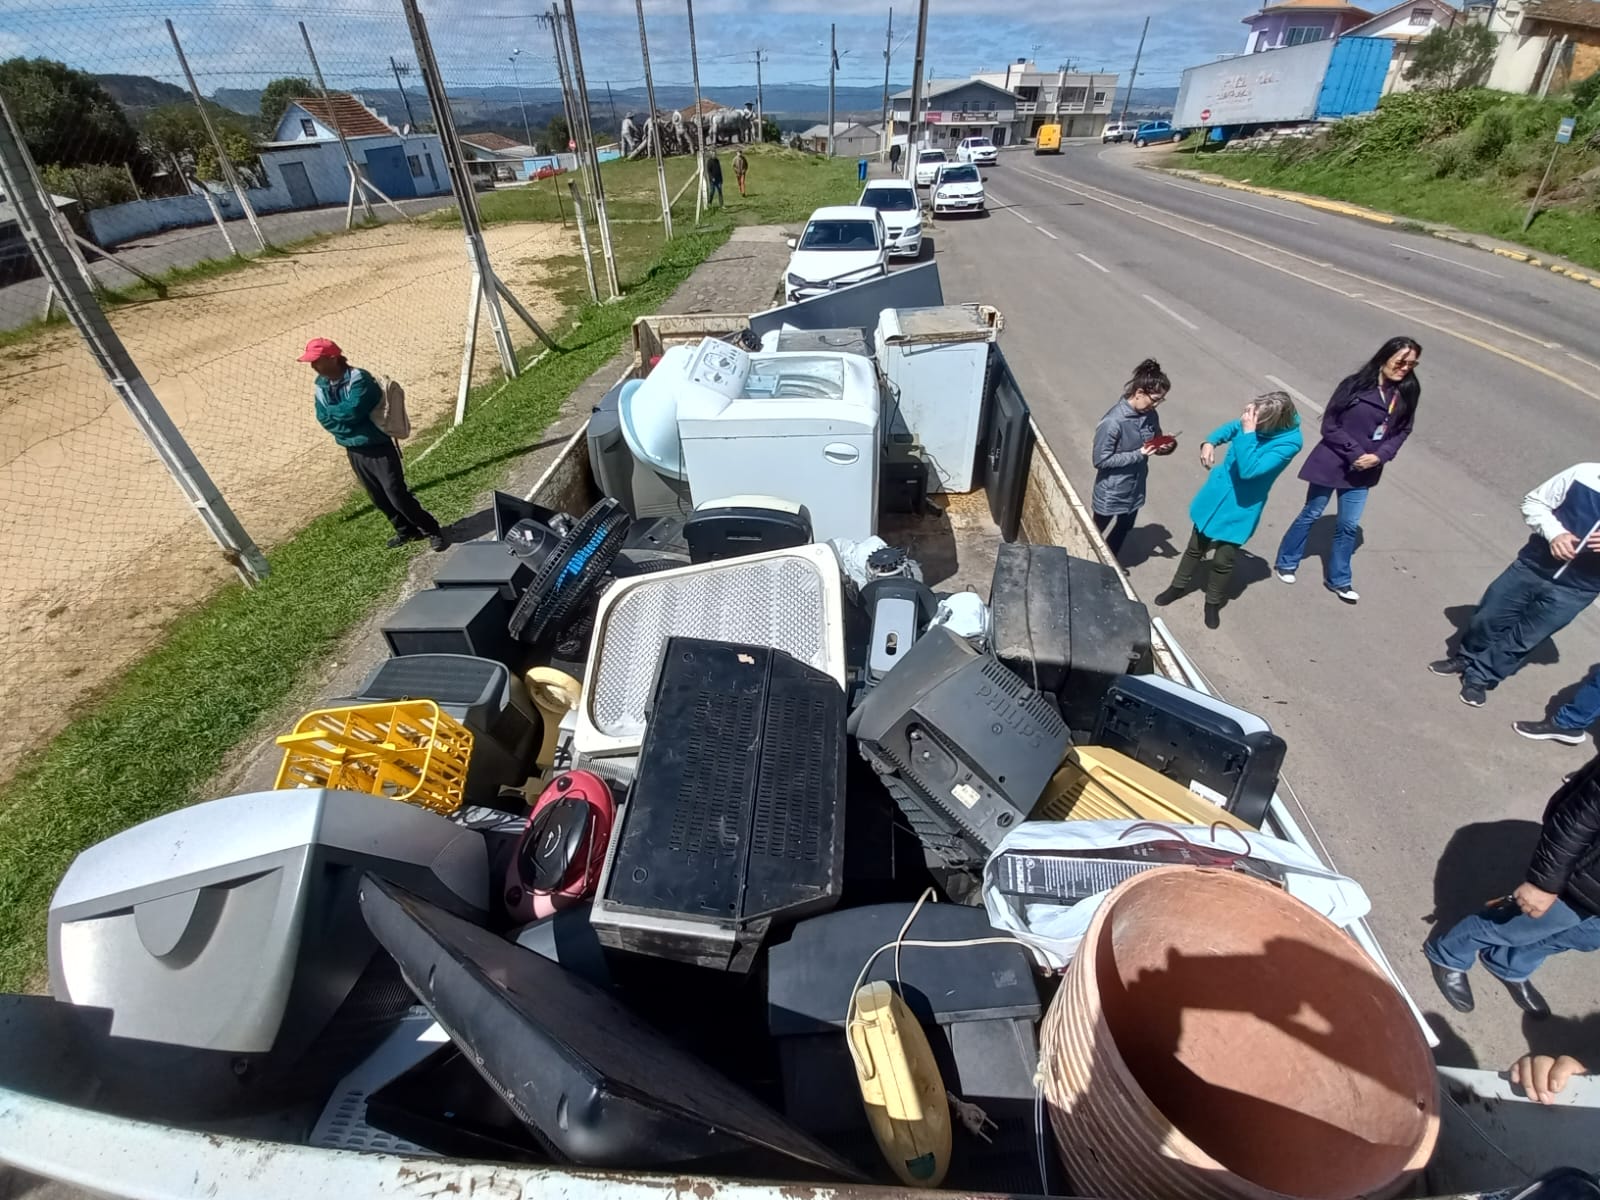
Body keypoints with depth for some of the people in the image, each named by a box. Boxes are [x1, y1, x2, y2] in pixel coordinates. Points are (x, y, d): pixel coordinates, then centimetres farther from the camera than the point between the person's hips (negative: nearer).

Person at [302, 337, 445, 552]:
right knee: (379, 498, 14)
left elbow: (354, 411, -28)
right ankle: (407, 531, 30)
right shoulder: (321, 385, 5)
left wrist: (332, 411, -12)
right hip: (353, 450, 8)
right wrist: (343, 413, -14)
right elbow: (323, 418, -1)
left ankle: (432, 531, 6)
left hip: (378, 448, -8)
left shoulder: (358, 379, -19)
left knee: (397, 495, -8)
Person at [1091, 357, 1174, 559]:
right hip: (1111, 497, -7)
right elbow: (1100, 460, -24)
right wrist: (1138, 454, -24)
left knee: (1119, 537, 24)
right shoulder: (1113, 422, -27)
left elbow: (1156, 442, 12)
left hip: (1135, 492, 7)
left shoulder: (1150, 415, -3)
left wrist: (1166, 446, -12)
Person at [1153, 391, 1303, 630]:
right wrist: (1209, 443, -14)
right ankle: (1178, 586, 40)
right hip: (1217, 493, 4)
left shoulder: (1290, 441, -27)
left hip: (1241, 507, -4)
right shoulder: (1253, 419, -14)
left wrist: (1248, 433, -37)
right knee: (1196, 546, 18)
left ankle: (1213, 603, 32)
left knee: (1223, 560, 7)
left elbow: (1249, 470, -34)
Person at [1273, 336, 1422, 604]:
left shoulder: (1407, 393, -3)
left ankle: (1338, 579, 25)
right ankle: (1286, 563, 29)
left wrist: (1380, 455, -14)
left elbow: (1402, 431, 3)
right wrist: (1355, 453, -18)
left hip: (1363, 471, 4)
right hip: (1332, 462, -4)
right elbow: (1330, 426, -13)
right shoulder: (1355, 385, -16)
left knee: (1349, 525, 10)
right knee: (1311, 514, 11)